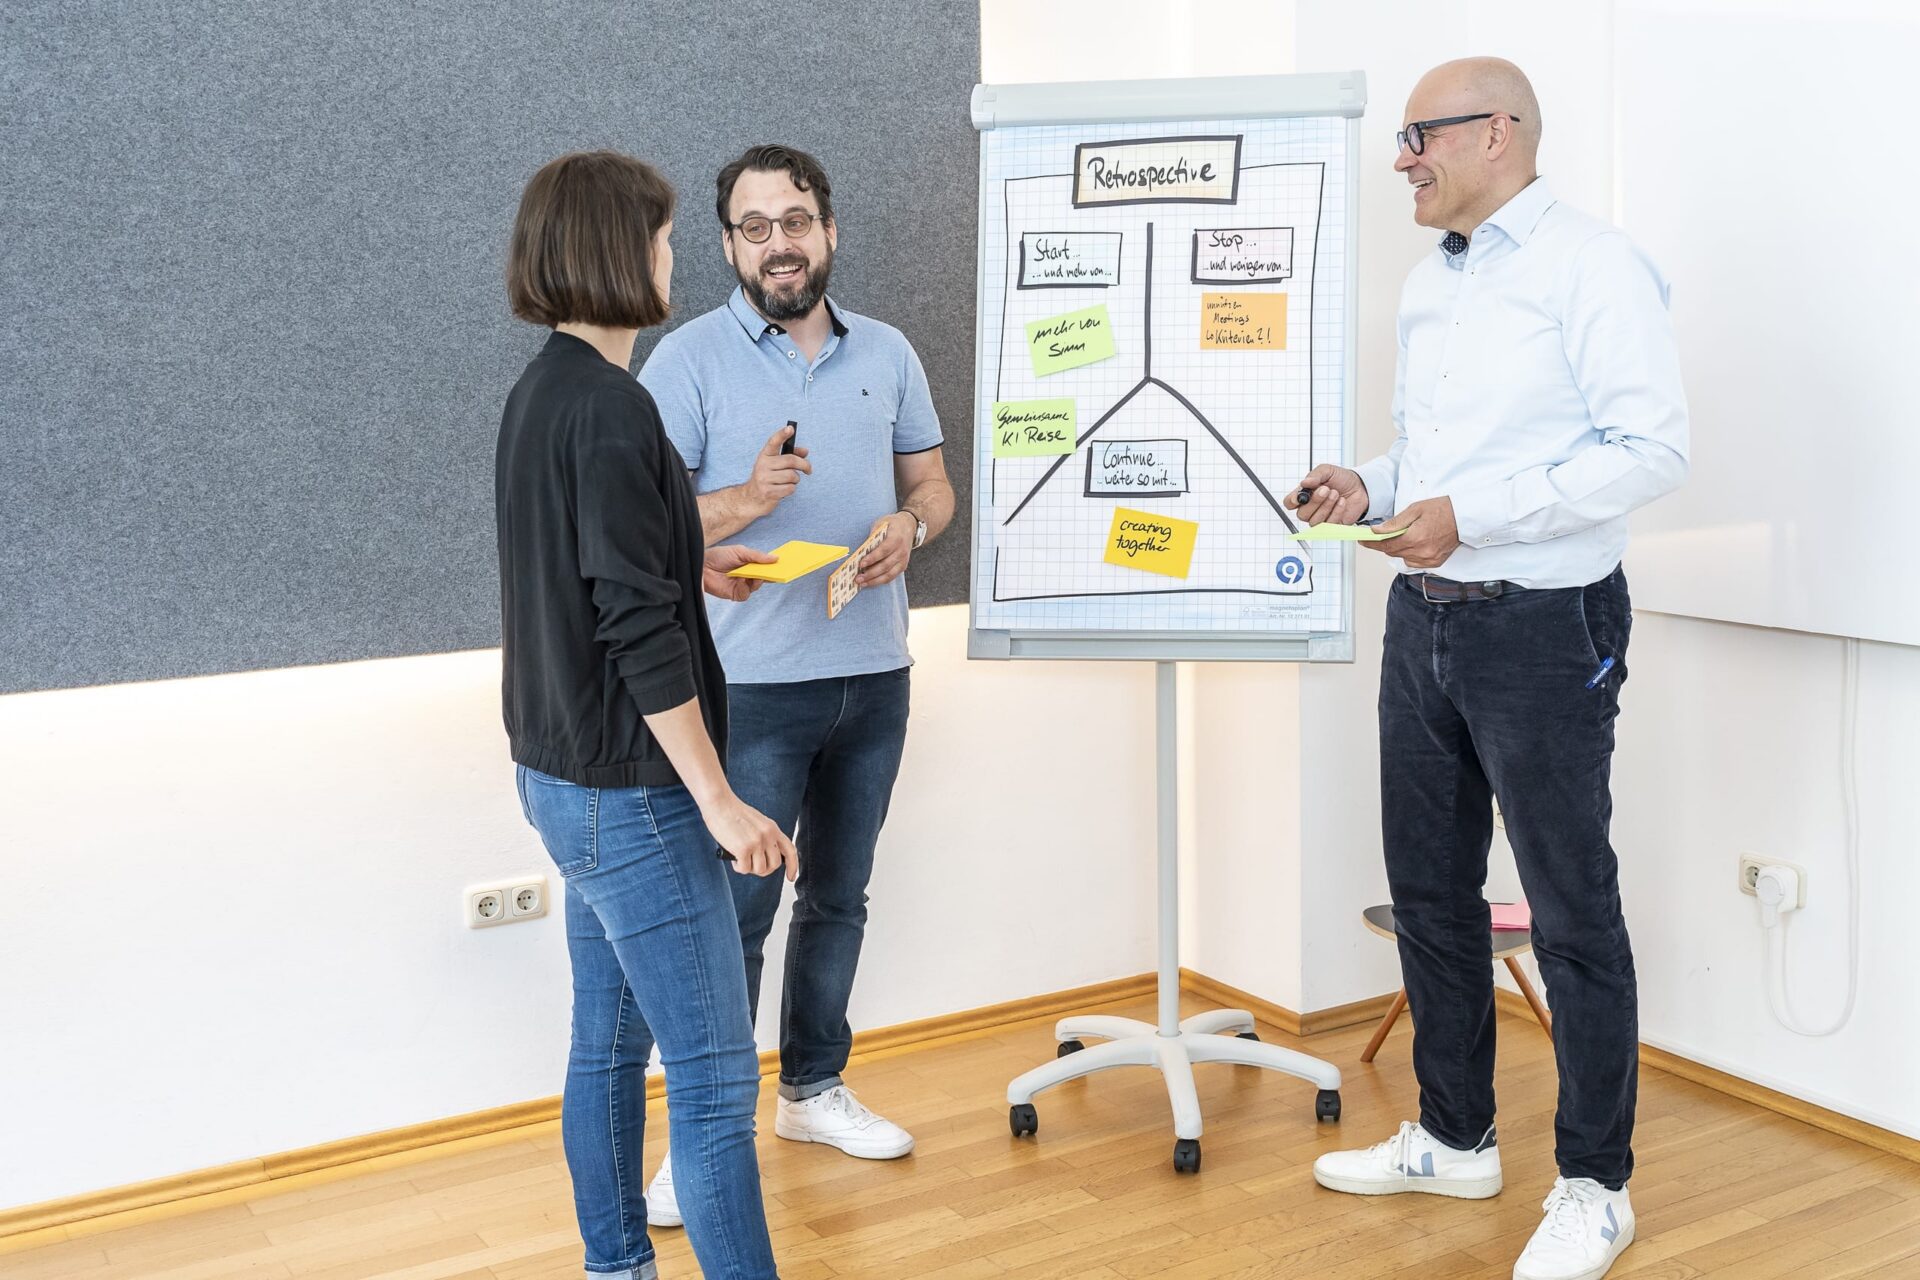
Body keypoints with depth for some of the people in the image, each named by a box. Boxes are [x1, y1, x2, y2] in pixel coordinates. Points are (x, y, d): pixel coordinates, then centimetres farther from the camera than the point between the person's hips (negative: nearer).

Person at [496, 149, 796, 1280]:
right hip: (630, 792, -10)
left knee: (609, 1041, 18)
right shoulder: (610, 409, -20)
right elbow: (638, 627, -23)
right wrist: (719, 801, -20)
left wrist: (689, 568, 23)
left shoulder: (541, 392, 9)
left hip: (564, 775, 10)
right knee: (715, 1074, -4)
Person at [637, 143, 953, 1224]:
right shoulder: (689, 360, -6)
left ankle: (816, 1089, 32)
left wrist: (910, 525, -9)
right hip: (754, 685, -5)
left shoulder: (887, 353, 9)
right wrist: (746, 500, -26)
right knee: (736, 911, -3)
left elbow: (934, 483, 14)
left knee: (839, 898, 16)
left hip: (874, 677, 5)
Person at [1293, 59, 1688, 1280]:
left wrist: (1470, 514, -24)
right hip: (1426, 620, 9)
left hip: (1543, 630, -8)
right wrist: (1369, 486, 1)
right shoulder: (1430, 283, 14)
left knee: (1573, 914, 2)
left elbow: (1654, 447, -20)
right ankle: (1455, 1139, 32)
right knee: (1430, 890, 15)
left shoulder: (1591, 266, -11)